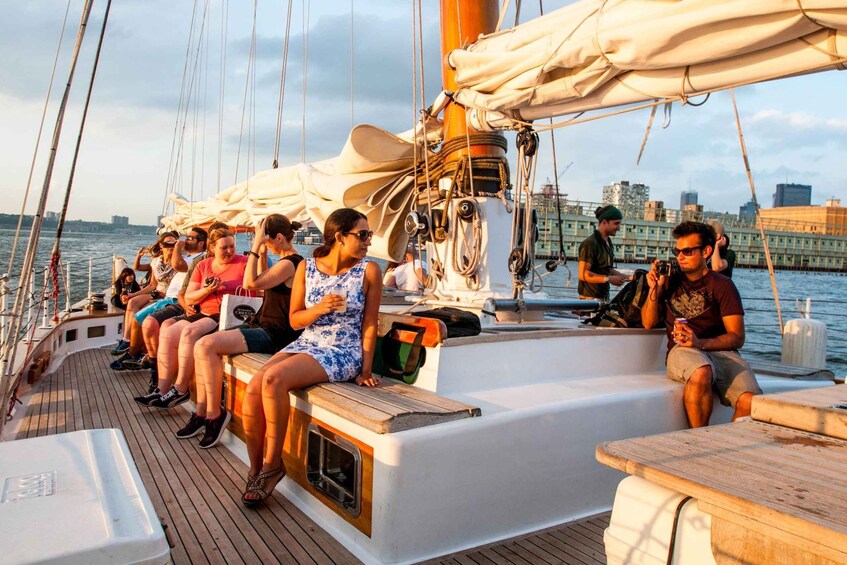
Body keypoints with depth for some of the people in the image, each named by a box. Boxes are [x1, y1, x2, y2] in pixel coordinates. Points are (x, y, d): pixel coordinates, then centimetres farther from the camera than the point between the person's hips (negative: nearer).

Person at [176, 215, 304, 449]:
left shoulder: (289, 263, -15)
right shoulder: (286, 261, 16)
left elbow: (251, 283, -22)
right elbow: (264, 284, 29)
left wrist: (256, 245, -19)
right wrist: (262, 255, 17)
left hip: (273, 335, -10)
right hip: (262, 327, 11)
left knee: (206, 346, -21)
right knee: (202, 346, 0)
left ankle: (215, 414, -9)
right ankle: (202, 412, 4)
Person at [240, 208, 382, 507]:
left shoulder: (369, 271, -1)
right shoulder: (306, 268, 7)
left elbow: (370, 324, -1)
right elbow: (295, 320, 9)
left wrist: (366, 371, -6)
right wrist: (320, 308, -11)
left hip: (342, 353, -4)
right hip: (304, 345, 4)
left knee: (274, 378, -28)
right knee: (254, 387, -20)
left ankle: (272, 465, -11)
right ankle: (255, 471, -2)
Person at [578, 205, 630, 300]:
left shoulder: (608, 243, 15)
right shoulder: (590, 243, -14)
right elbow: (583, 274, -20)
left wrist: (628, 277, 11)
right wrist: (609, 279, -20)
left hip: (604, 296, 9)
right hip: (590, 298, -9)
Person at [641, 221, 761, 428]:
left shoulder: (722, 285, 10)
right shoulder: (671, 281, 18)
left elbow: (737, 337, 0)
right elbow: (648, 323, 16)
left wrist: (700, 343, -17)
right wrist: (654, 290, 2)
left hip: (720, 350, 0)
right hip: (682, 351, 0)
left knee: (751, 403, -28)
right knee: (701, 374, -37)